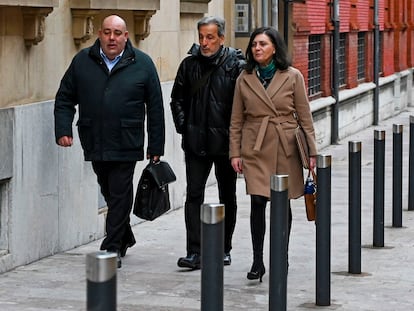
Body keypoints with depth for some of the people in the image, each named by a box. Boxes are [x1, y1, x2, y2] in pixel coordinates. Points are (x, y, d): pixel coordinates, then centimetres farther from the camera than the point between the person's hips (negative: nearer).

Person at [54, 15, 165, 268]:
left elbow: (156, 108, 1)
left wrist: (156, 147, -2)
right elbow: (65, 98, 10)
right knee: (110, 193, 15)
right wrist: (63, 130, -4)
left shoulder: (142, 64, -1)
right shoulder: (82, 61, 5)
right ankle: (125, 237, 34)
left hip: (126, 145, -3)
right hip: (94, 143, 3)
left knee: (120, 195, -5)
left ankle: (112, 248, 1)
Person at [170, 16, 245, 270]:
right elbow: (177, 99, 15)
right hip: (196, 142, 2)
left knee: (227, 197, 11)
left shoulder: (236, 66, -9)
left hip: (225, 141, -2)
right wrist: (183, 127, 5)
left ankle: (224, 249, 23)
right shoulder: (189, 64, 3)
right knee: (194, 194, -5)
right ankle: (194, 252, -5)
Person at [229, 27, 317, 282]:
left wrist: (312, 151, -2)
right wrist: (235, 153, 1)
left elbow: (305, 117, 1)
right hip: (255, 149, 1)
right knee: (258, 202, -8)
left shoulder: (293, 77, 0)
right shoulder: (245, 79, 5)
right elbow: (236, 121, 8)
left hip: (286, 148, -1)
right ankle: (258, 261, -1)